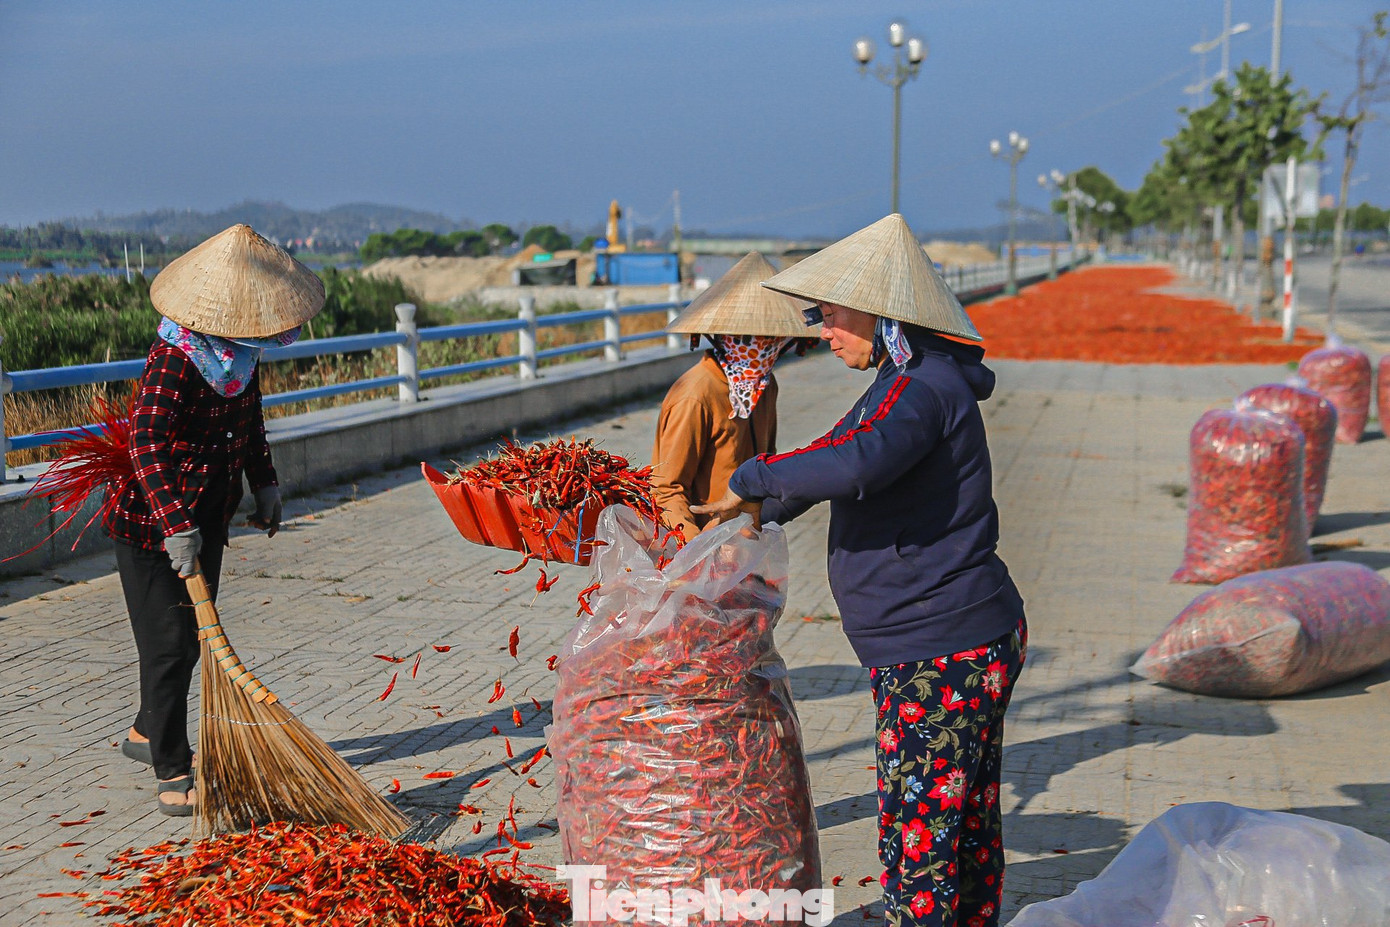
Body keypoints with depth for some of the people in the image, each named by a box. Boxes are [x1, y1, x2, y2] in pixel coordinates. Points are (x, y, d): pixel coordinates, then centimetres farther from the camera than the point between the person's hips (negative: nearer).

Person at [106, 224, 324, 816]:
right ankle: (173, 776, 4)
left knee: (193, 636, 18)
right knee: (169, 643, -5)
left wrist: (264, 483, 16)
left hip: (206, 518, 8)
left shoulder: (240, 350, 2)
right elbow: (147, 443, -34)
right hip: (151, 524, -8)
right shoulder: (174, 360, -25)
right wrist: (176, 526, -40)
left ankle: (148, 732, 38)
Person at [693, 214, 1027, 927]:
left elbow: (853, 463, -38)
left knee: (918, 840, -2)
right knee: (968, 827, 20)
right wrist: (763, 512, 32)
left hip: (940, 659, -10)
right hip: (976, 639, 10)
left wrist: (750, 480, -23)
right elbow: (850, 457, 30)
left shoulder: (922, 386, -19)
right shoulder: (917, 380, 15)